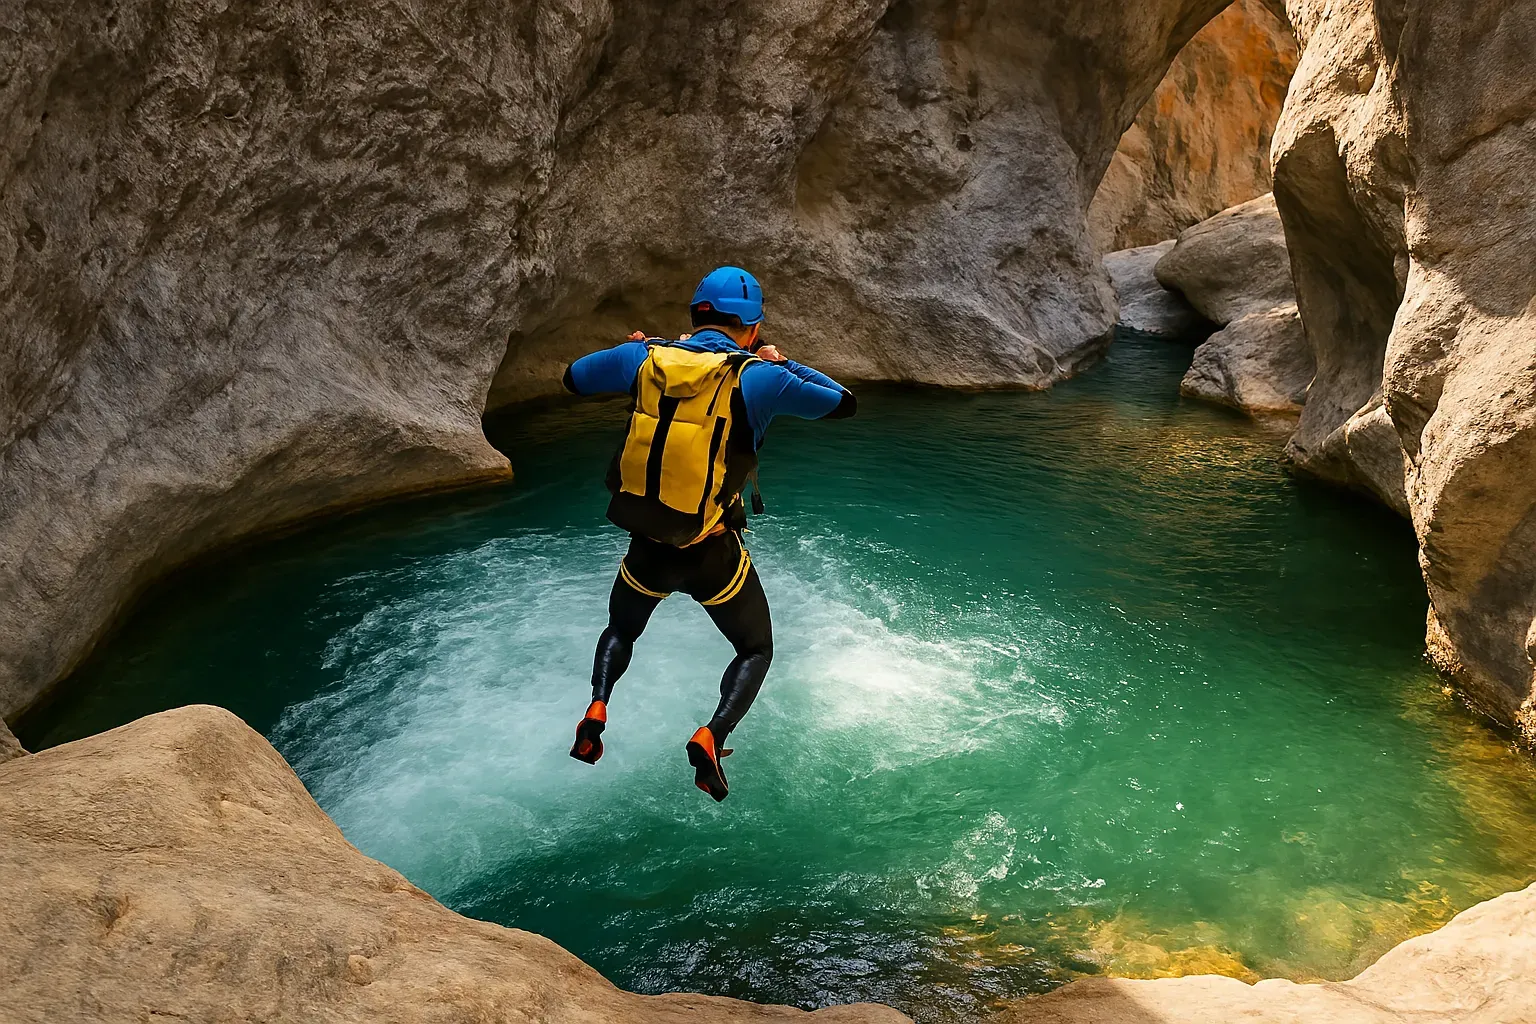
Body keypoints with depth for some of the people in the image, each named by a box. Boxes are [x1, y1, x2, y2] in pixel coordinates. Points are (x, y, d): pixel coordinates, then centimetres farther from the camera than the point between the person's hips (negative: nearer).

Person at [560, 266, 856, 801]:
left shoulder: (643, 357, -2)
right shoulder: (756, 376, -11)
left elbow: (574, 377, 17)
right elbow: (844, 403, 1)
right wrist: (785, 364, 13)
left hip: (646, 550, 3)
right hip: (713, 554, -3)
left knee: (620, 631, 32)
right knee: (756, 650, 21)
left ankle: (596, 706, 4)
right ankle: (712, 736, -3)